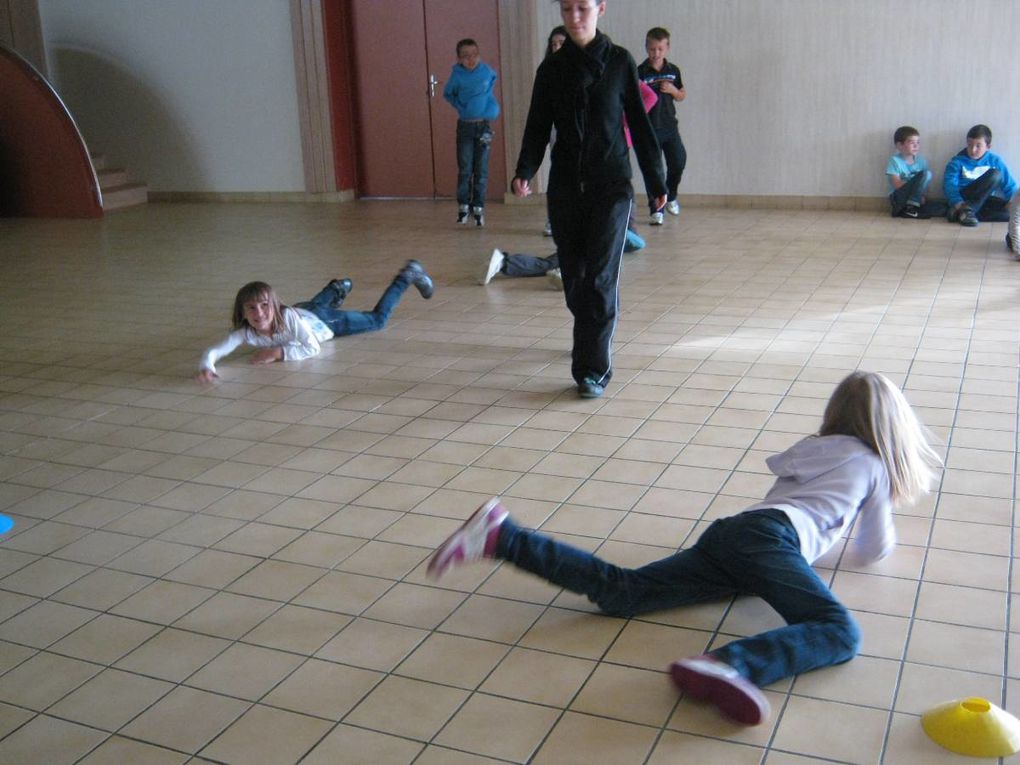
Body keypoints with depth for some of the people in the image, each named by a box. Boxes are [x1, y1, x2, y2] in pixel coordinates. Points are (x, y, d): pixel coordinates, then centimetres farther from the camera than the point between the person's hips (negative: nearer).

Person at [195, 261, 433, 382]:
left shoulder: (289, 318, -45)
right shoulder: (245, 333, -38)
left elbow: (313, 348, -41)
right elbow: (213, 351, -44)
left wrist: (279, 352, -52)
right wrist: (206, 367, -66)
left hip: (322, 322, -4)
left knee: (377, 319, 12)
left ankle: (409, 274, 33)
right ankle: (339, 287, 74)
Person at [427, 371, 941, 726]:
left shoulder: (811, 448, 33)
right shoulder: (874, 465, 18)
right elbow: (874, 551, 27)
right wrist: (876, 533, 49)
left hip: (727, 532, 7)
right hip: (769, 538, -6)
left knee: (618, 592, -3)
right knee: (839, 633, -24)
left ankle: (499, 536, -16)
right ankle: (727, 666, -53)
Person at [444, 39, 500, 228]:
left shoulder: (487, 71, -3)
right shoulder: (457, 75, -6)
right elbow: (448, 94, 12)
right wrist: (460, 106, 0)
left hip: (483, 126, 1)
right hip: (465, 126, -1)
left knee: (481, 169, 2)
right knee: (464, 169, -1)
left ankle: (478, 208, 10)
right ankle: (463, 206, 11)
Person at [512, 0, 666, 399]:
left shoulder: (619, 62, 0)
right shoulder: (552, 68, 5)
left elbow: (639, 124, 4)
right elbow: (538, 127, 4)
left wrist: (656, 182, 6)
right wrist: (524, 172, -13)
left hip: (610, 186, -3)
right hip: (565, 187, 3)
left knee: (600, 277, -10)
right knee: (573, 276, 9)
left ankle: (594, 369, -7)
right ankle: (590, 343, 33)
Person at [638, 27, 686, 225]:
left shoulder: (673, 70, 7)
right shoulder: (640, 72, -6)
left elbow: (682, 96, 16)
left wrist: (673, 90, -4)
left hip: (670, 126, 4)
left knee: (678, 163, 3)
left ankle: (670, 196, 31)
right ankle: (655, 210, 8)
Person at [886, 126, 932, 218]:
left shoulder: (921, 160, 8)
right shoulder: (895, 160, -6)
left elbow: (926, 183, 6)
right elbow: (897, 185, -13)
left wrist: (922, 195, -14)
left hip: (915, 197, 6)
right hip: (899, 198, -5)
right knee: (925, 174, -22)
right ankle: (910, 208, -22)